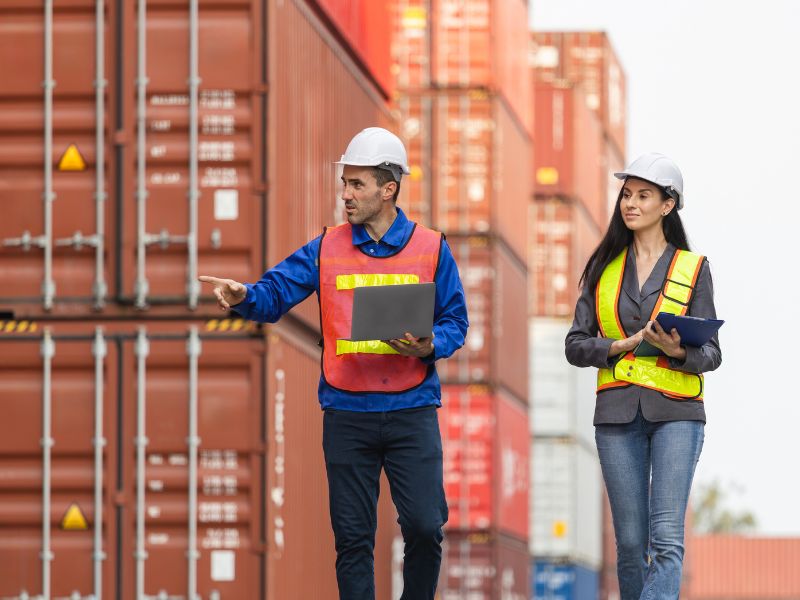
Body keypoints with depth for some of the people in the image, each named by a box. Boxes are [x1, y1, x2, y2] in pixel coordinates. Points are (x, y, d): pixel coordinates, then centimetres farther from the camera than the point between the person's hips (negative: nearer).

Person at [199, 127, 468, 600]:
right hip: (347, 414, 1)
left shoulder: (431, 249, 4)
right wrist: (244, 296, -22)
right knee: (353, 537, 4)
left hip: (412, 412, -1)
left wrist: (429, 346, -14)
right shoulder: (327, 249, 8)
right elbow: (275, 293, 0)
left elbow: (455, 322, 7)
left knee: (424, 526, -7)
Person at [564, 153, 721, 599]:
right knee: (631, 543, 3)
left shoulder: (693, 268, 5)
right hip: (617, 413, 3)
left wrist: (678, 352, -21)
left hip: (675, 411, -3)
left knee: (666, 540, -14)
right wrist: (627, 344, -11)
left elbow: (711, 354, 2)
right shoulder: (605, 268, 12)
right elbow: (576, 345, 7)